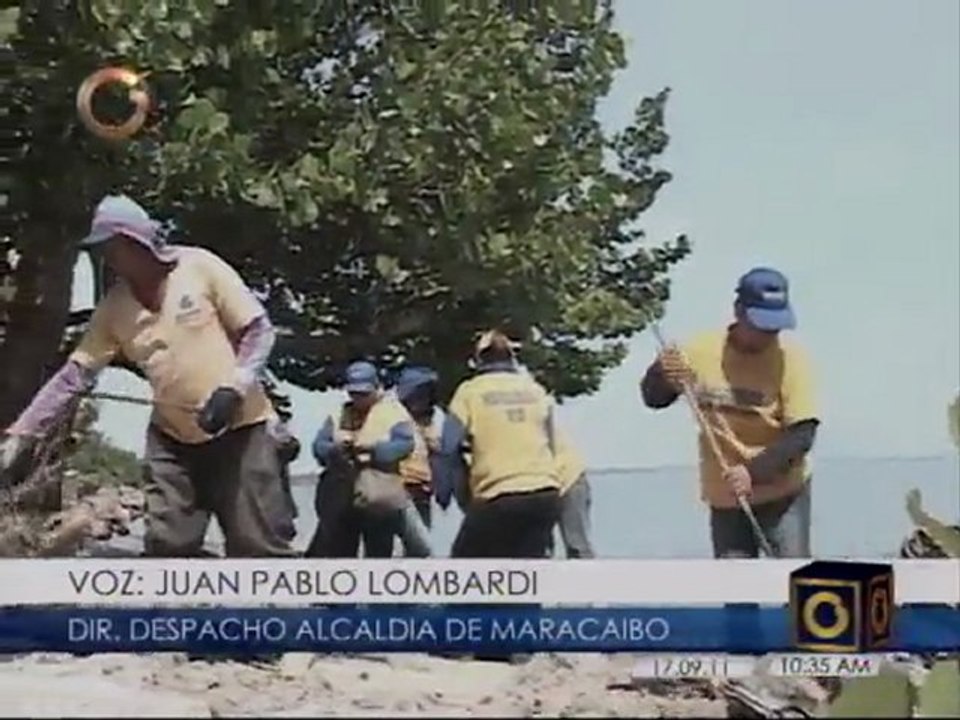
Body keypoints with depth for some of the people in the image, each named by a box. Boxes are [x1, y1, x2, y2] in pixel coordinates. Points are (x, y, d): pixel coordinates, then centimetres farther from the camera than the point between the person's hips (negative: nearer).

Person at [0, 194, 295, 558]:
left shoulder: (200, 267, -10)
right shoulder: (113, 308, 1)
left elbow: (259, 330, -7)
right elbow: (75, 375, 3)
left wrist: (233, 389, -21)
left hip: (238, 427, -4)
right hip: (172, 438, 4)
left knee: (260, 545, -5)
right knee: (166, 546, 0)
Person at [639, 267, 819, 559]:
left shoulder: (790, 358, -12)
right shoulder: (702, 351, -6)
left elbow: (802, 435, -16)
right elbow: (653, 399, 4)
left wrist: (754, 472, -27)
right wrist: (661, 374, -19)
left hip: (782, 493, -2)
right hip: (724, 498, 3)